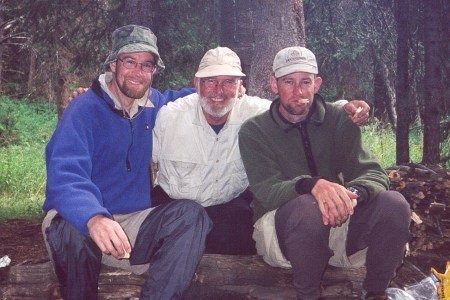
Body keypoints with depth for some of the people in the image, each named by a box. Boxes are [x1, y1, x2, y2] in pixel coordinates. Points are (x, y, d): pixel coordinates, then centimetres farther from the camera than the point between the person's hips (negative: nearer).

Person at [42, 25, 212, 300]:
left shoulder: (154, 105, 7)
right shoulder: (84, 110, -12)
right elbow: (65, 176, -28)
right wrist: (94, 218, -50)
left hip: (135, 225, 5)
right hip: (83, 221, -5)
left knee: (191, 214, -19)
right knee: (71, 228, -38)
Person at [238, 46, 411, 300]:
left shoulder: (338, 120, 3)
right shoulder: (254, 131, -4)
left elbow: (373, 174, -7)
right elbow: (266, 192, -18)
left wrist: (353, 192, -33)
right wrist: (312, 185, -40)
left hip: (336, 223, 3)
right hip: (282, 227, -3)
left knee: (394, 204, -22)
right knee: (307, 207, -37)